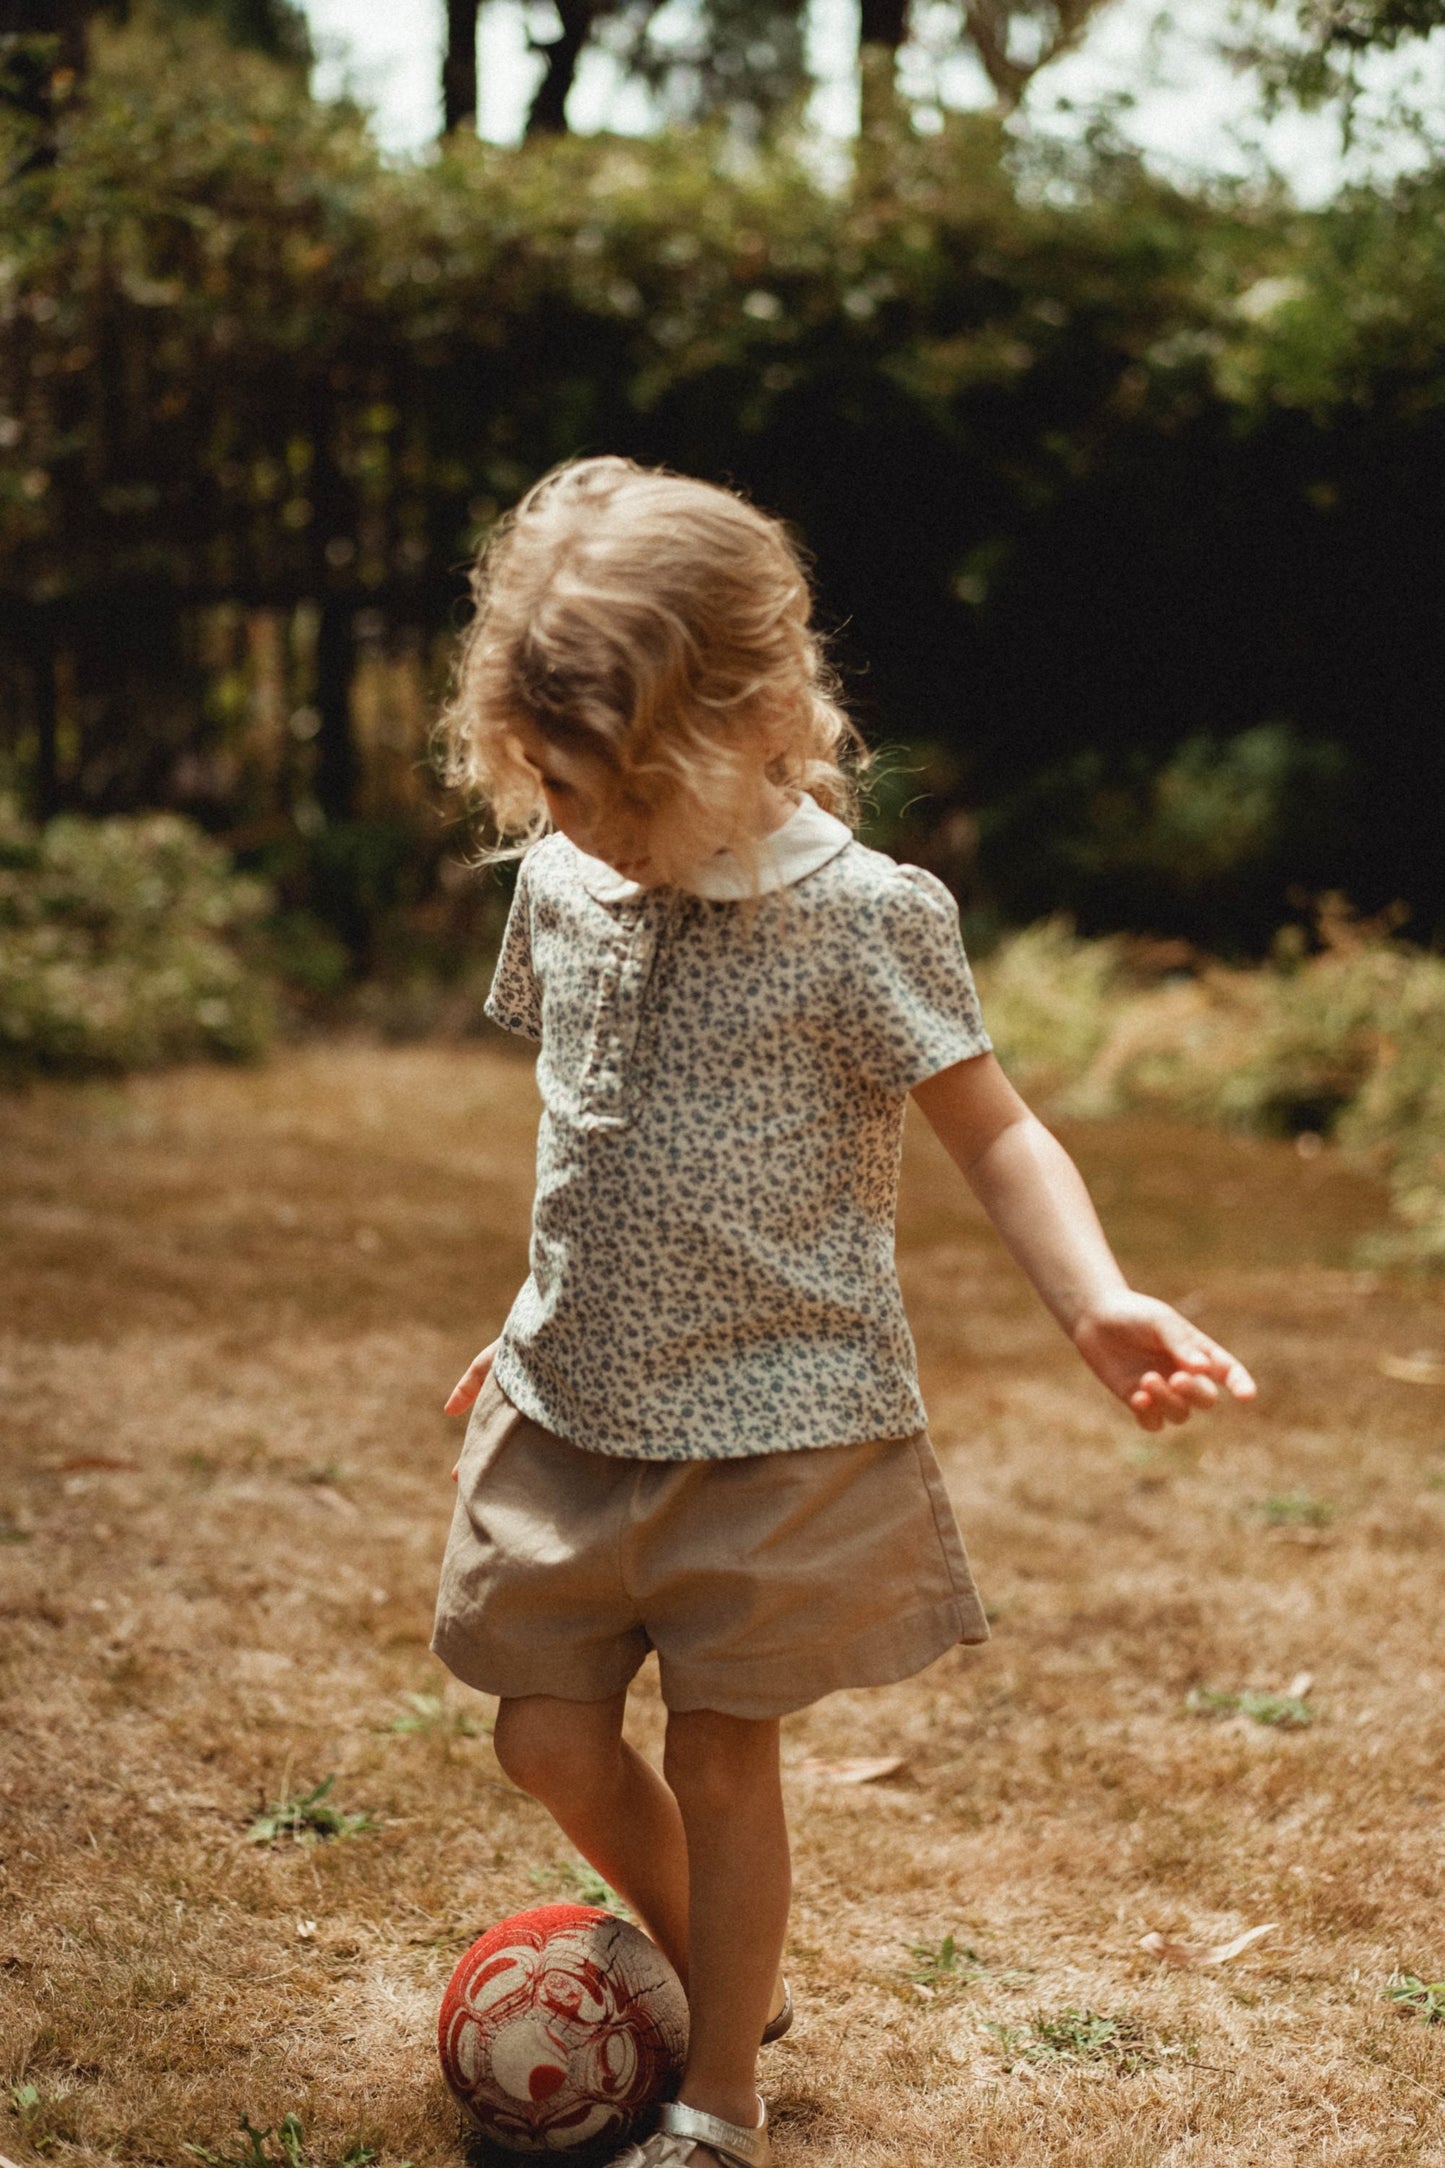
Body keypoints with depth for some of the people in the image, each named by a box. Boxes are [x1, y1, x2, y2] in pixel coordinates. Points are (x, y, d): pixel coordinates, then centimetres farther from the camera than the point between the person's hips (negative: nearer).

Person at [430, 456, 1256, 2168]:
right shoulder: (559, 886, 2)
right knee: (548, 1735, 10)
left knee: (721, 1753, 4)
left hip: (778, 1423, -5)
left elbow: (993, 1135, -11)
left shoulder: (863, 917, -15)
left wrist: (1098, 1302, -27)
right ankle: (715, 1972, 37)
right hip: (575, 1407, 6)